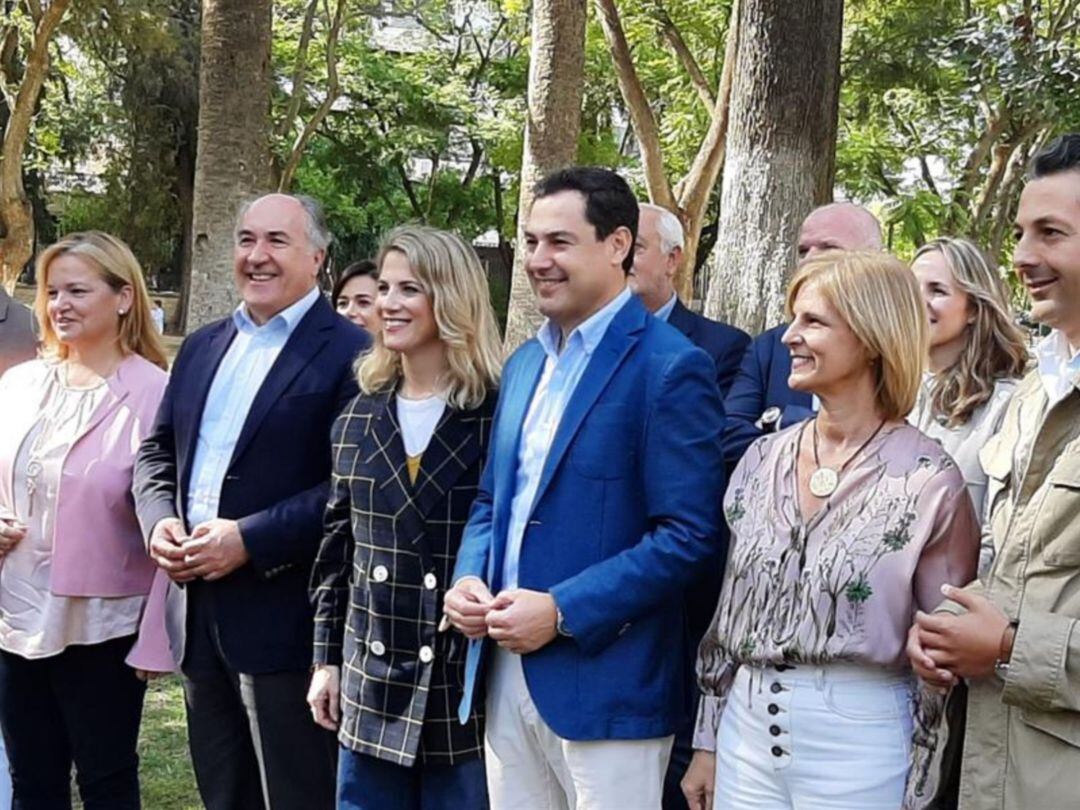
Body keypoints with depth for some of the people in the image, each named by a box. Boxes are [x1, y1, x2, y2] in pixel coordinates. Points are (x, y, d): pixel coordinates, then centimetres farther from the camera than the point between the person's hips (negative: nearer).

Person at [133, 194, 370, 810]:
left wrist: (251, 540, -20)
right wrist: (160, 519, -2)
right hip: (198, 609, 7)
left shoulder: (349, 353, -9)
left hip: (286, 615, -7)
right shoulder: (203, 347, 15)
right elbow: (157, 451, 18)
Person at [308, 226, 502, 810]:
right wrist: (327, 658, 10)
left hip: (469, 684, -5)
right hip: (371, 683, 5)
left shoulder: (500, 416, -10)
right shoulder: (360, 416, 7)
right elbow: (337, 546, 11)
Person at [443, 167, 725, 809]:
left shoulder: (671, 367, -12)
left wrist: (562, 612, -19)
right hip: (506, 676, 7)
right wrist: (468, 577, 0)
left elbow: (690, 535, -17)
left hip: (607, 684, -7)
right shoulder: (526, 363, 13)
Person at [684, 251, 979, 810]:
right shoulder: (763, 459, 3)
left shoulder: (929, 481, -11)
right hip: (747, 728, 5)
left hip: (859, 744, -4)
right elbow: (729, 609, 10)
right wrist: (708, 743, 11)